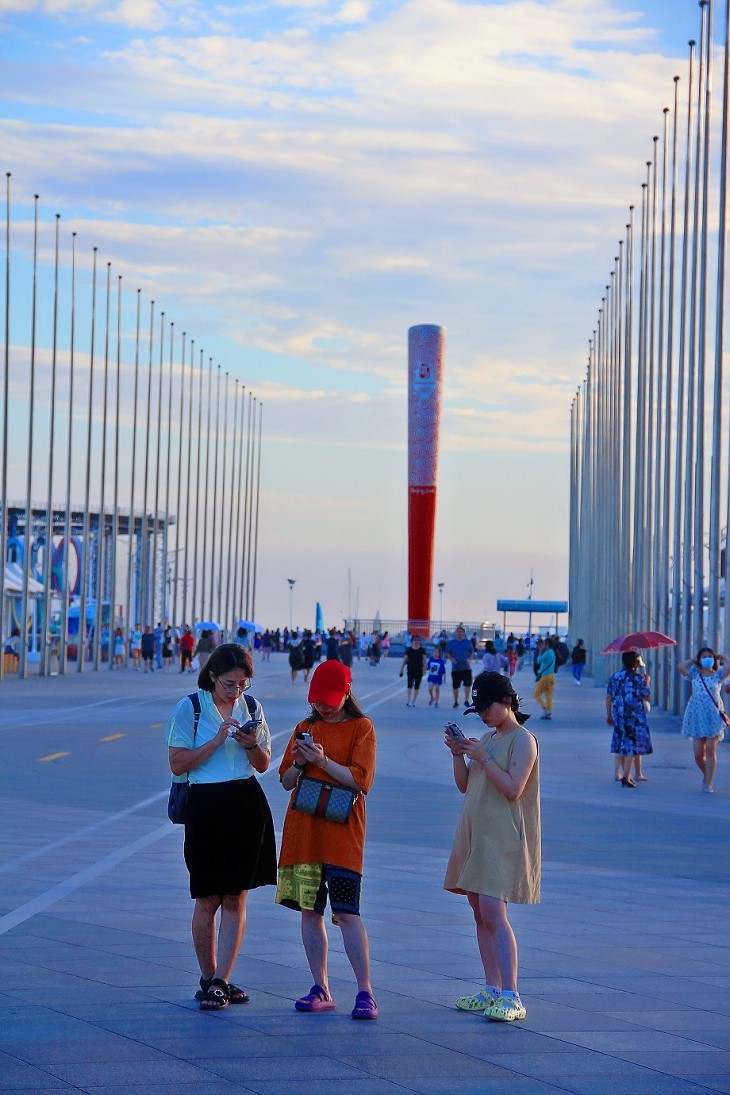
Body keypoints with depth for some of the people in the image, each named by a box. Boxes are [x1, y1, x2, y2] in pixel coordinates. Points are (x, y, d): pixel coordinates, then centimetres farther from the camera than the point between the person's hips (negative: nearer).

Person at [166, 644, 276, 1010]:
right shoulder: (189, 708, -3)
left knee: (236, 897, -1)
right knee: (208, 899, 1)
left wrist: (253, 746, -7)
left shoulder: (251, 707, 9)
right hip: (206, 805, -3)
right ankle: (209, 978, 16)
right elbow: (177, 763, -9)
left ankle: (220, 981, 2)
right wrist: (218, 740, -16)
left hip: (247, 805, 3)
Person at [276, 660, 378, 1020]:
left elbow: (360, 780, -10)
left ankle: (365, 992, -7)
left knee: (347, 912, -11)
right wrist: (298, 764, -7)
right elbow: (286, 782, 13)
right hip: (303, 831, 5)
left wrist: (323, 761, -18)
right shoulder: (305, 728, 14)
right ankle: (321, 990, 14)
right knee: (310, 910, 6)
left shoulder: (361, 728, 0)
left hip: (342, 833, -5)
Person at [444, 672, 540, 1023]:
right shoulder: (487, 738, 16)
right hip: (476, 835, 9)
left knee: (493, 914, -16)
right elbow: (464, 785, 17)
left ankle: (511, 998, -19)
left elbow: (513, 788, -18)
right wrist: (458, 755, 1)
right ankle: (492, 990, 15)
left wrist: (482, 757, -18)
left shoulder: (523, 740, -8)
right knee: (480, 915, 9)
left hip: (503, 839, -9)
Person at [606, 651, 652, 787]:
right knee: (632, 745, -2)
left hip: (618, 715, 5)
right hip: (635, 715, -5)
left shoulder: (615, 677, 5)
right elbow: (646, 696, 1)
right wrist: (647, 682, 16)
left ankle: (618, 772, 22)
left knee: (621, 744, 17)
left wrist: (609, 714, 16)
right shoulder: (639, 678, -9)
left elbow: (608, 698, 7)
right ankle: (626, 776, -7)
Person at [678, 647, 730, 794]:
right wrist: (694, 660, 8)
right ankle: (706, 775, 27)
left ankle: (708, 783, 1)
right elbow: (681, 666, -6)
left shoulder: (718, 674, 5)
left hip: (714, 715, -2)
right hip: (696, 716, 2)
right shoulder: (694, 674, 9)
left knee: (711, 751, -4)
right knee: (698, 754, 0)